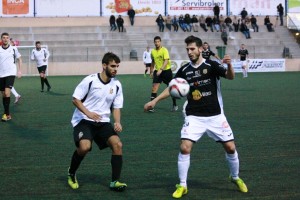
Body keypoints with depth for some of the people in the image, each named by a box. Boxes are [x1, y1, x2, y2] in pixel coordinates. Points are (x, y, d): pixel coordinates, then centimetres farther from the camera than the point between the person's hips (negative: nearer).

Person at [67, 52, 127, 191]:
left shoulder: (117, 85, 2)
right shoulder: (90, 80, -13)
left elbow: (116, 107, 9)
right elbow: (75, 99, -8)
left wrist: (117, 122, -11)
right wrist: (88, 113, -24)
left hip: (103, 122, 5)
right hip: (83, 120, -5)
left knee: (117, 144, -17)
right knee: (85, 147, -28)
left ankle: (115, 181, -6)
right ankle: (71, 174, 2)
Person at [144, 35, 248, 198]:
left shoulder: (211, 65, -7)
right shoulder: (184, 70, 1)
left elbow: (230, 77, -20)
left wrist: (229, 65, -40)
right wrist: (155, 101, 5)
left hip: (215, 116, -1)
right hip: (194, 117, 1)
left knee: (230, 147, -1)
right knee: (184, 148, -14)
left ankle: (235, 178, 26)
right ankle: (182, 186, 1)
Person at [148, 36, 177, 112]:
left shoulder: (164, 50, -13)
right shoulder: (153, 52, 3)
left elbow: (166, 61, -24)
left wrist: (161, 69, -36)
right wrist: (151, 71, 19)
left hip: (166, 71, -3)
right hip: (157, 71, 3)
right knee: (154, 87, -10)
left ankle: (175, 105, 21)